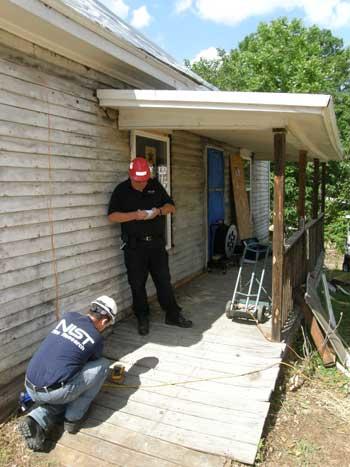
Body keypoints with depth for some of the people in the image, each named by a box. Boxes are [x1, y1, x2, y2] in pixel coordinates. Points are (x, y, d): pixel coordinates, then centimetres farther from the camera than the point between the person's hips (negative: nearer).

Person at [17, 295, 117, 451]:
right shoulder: (96, 339, -2)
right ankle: (73, 418, 12)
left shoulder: (68, 316, 10)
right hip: (53, 391, -6)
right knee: (103, 365, 7)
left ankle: (35, 421, 6)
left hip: (31, 388, 6)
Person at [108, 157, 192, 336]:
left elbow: (171, 207, 11)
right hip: (134, 246, -2)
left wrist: (159, 211, -11)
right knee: (137, 284, 6)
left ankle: (173, 315, 20)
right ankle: (142, 319, 21)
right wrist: (135, 215, -20)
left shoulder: (155, 186, 7)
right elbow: (112, 216, -8)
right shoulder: (121, 190, -2)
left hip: (157, 243, 2)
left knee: (164, 280, 9)